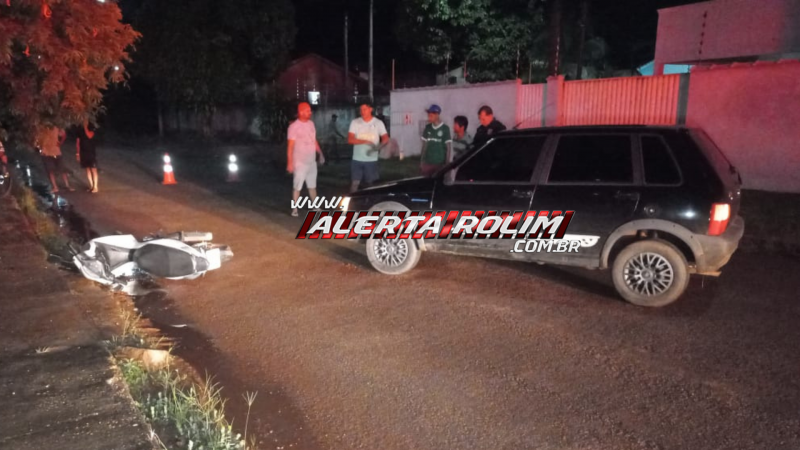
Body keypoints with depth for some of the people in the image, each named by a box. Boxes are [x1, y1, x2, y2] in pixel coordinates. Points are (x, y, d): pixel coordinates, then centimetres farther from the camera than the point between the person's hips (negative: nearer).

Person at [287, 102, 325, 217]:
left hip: (312, 161, 6)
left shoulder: (311, 124, 6)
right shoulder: (294, 126, -14)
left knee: (312, 185, 17)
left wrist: (320, 153, 13)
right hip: (300, 162, -6)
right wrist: (290, 163, -18)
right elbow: (290, 146, -15)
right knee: (297, 186, 0)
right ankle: (295, 209, 8)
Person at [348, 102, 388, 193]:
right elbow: (350, 140, -8)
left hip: (371, 160, 0)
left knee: (371, 183, 9)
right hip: (357, 160, 0)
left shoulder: (378, 123, 1)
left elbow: (386, 138, -5)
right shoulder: (355, 122, 0)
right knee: (354, 183, 0)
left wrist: (379, 146, -27)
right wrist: (366, 141, -21)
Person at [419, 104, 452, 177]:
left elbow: (448, 148, -4)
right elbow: (424, 145, 12)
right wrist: (421, 161, 11)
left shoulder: (445, 129, -6)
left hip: (439, 163, -4)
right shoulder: (427, 128, 6)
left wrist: (447, 163, -7)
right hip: (427, 162, 4)